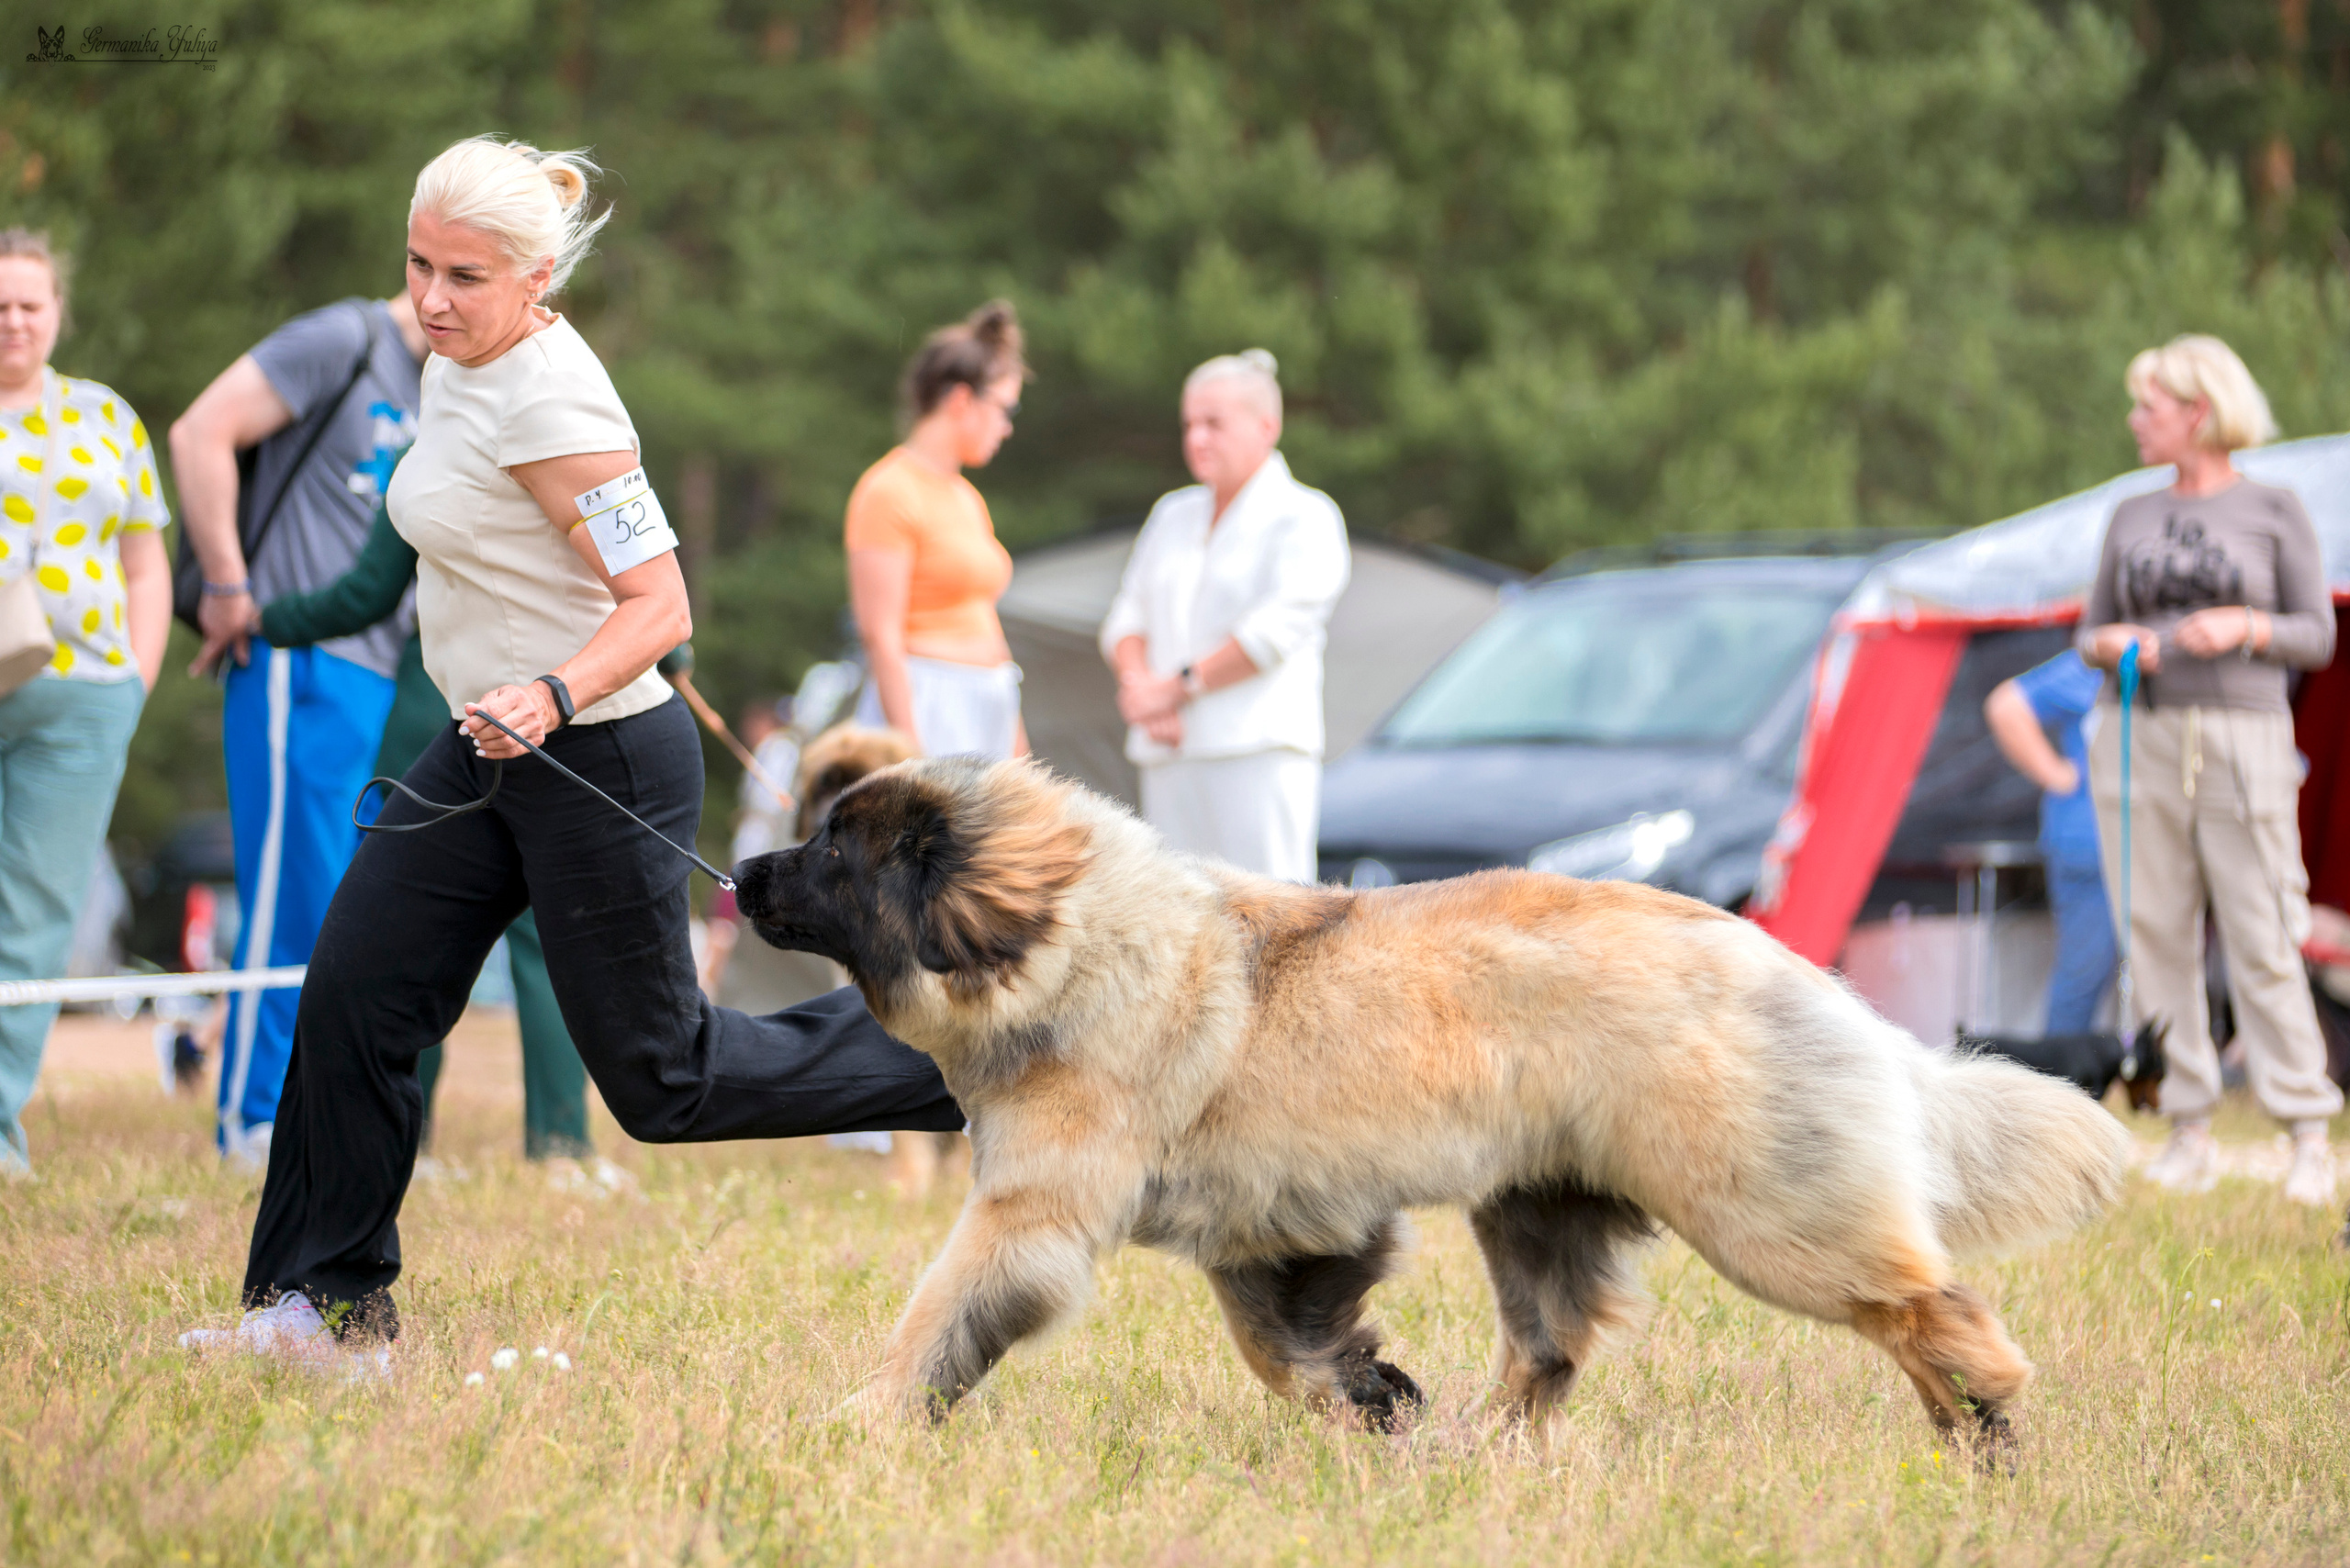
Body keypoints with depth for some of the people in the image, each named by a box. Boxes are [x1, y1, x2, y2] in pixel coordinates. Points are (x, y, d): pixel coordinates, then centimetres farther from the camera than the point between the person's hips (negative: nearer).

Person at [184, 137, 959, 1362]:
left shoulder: (550, 401, -23)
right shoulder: (459, 367, 5)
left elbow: (659, 605, -25)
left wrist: (551, 697, -40)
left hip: (600, 761, -9)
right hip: (483, 755, 9)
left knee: (661, 1083, 2)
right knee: (348, 1003, -1)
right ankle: (328, 1307, 7)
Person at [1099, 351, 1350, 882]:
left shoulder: (1304, 517, 0)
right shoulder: (1173, 514, 20)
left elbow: (1274, 631, -12)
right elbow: (1127, 619, 14)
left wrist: (1175, 689, -12)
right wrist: (1139, 685, -7)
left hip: (1259, 749, -6)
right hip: (1172, 759, 6)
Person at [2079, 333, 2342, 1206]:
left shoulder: (2274, 512, 2)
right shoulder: (2133, 518, 13)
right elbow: (2093, 631, 16)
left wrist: (2245, 626, -16)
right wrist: (2109, 644, -6)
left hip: (2241, 738, -4)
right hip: (2139, 738, 4)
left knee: (2261, 943, -7)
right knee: (2157, 937, 1)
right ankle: (2191, 1132, 8)